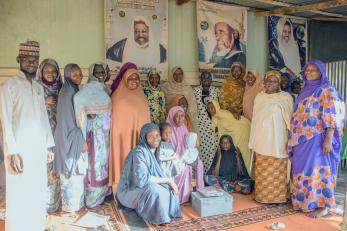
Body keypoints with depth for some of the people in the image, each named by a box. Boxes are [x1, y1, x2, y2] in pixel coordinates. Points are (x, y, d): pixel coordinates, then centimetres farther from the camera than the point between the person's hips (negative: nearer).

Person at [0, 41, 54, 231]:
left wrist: (49, 145, 11)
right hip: (20, 149, -5)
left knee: (38, 193, 12)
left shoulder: (39, 87, 14)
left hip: (39, 149, 5)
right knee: (19, 195, 3)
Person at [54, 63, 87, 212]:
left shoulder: (76, 91, 10)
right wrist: (81, 140, -18)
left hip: (77, 136, 9)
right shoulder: (67, 93, -16)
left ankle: (76, 202, 29)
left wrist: (82, 139, 12)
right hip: (70, 138, -9)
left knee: (77, 171, 16)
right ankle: (70, 205, 17)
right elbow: (69, 120, -19)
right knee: (71, 172, 2)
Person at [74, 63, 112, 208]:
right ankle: (92, 199, 9)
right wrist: (87, 113, -21)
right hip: (96, 129, -8)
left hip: (104, 129, 8)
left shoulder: (102, 88, 13)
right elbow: (77, 98, -31)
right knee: (96, 160, -3)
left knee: (103, 160, 14)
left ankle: (102, 193, 28)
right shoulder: (90, 87, -13)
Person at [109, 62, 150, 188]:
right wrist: (118, 139, -12)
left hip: (140, 138, 5)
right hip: (124, 138, -5)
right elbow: (115, 122, -7)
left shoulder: (141, 96, 10)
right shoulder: (118, 97, -6)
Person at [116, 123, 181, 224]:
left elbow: (155, 174, 7)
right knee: (153, 189, -34)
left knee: (170, 188, -1)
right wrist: (167, 180, -29)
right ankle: (157, 217, -8)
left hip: (143, 187, 9)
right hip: (129, 191, -9)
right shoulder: (139, 152, -27)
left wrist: (168, 181, -11)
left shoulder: (153, 151, 1)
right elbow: (142, 178, -36)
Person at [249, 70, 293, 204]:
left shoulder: (286, 97, 3)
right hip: (262, 140, 2)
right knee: (262, 171, 5)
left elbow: (290, 120, 2)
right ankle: (262, 195, 17)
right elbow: (255, 119, 11)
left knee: (278, 170, 2)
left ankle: (278, 196, 14)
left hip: (278, 140, -2)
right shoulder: (259, 97, 10)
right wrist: (253, 141, 9)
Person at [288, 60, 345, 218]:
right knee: (303, 169, 11)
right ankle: (304, 201, 23)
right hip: (302, 138, 8)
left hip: (317, 138, -8)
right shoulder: (305, 90, 16)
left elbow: (332, 116, -14)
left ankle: (323, 206, 6)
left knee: (317, 169, -5)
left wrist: (328, 139, -22)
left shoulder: (327, 90, -6)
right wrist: (292, 138, 16)